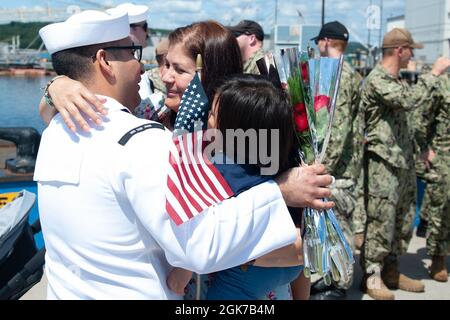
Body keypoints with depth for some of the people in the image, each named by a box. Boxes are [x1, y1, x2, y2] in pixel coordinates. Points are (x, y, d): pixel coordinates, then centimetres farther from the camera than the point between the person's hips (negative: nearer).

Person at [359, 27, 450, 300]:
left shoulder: (397, 80, 19)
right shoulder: (377, 80, -13)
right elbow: (410, 99, -27)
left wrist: (421, 148, 22)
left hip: (404, 162, 10)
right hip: (384, 163, -10)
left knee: (404, 221, 13)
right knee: (381, 221, -6)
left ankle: (391, 270, 23)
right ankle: (372, 276, 4)